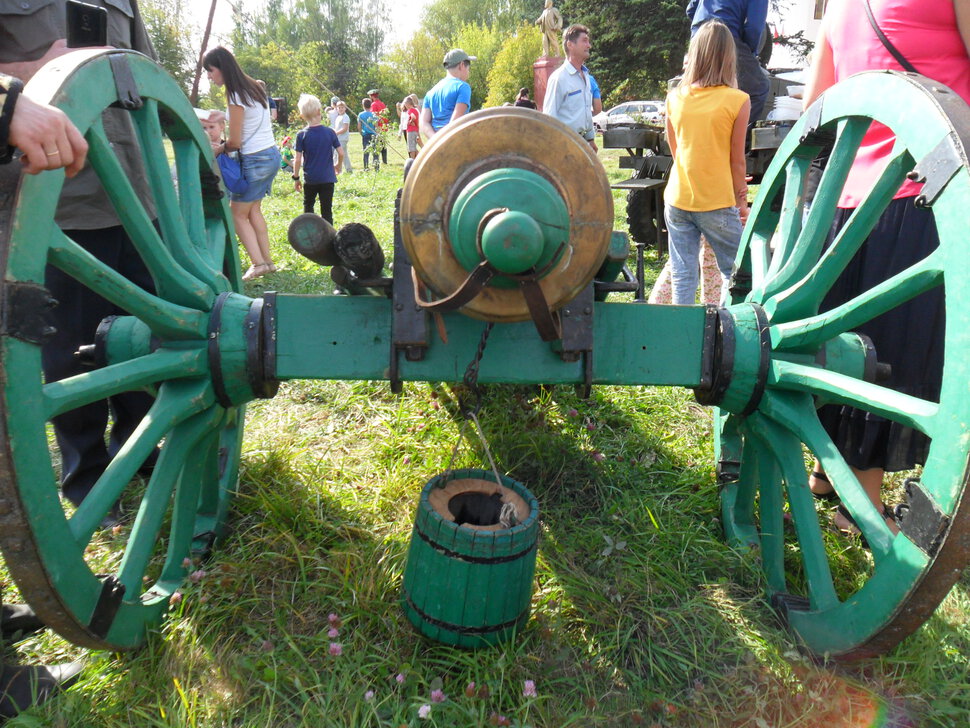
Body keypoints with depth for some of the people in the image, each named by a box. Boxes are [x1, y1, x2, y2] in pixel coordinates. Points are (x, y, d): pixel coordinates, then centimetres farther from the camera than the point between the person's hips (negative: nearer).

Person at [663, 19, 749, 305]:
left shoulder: (675, 97, 4)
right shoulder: (737, 100, -8)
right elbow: (737, 160, -2)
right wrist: (742, 202, 10)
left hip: (677, 199, 4)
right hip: (717, 204, -3)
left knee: (682, 276, 7)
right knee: (734, 273, 11)